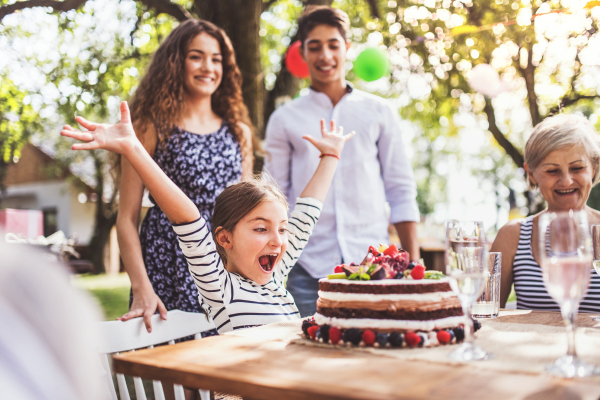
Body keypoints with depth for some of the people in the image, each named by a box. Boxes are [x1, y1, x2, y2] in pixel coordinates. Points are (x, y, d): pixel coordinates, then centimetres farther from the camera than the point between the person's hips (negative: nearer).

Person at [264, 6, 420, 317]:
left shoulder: (379, 112, 10)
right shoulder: (284, 119, 9)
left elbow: (401, 192, 10)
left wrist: (413, 263, 4)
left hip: (374, 264, 1)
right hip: (308, 269, 0)